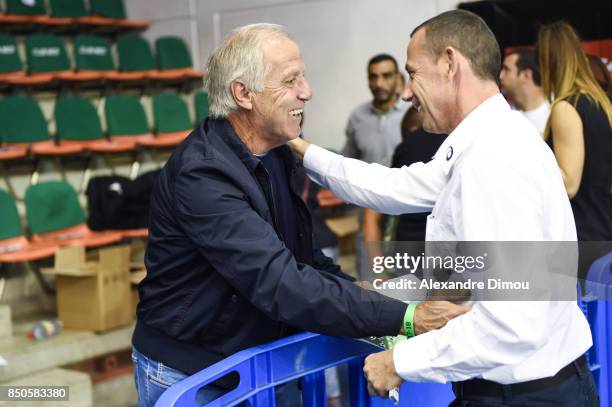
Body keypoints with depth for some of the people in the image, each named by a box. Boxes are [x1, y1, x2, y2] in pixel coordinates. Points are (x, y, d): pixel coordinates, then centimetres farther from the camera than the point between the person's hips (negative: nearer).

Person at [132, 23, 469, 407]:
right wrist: (403, 318, -33)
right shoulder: (202, 173, -27)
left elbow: (305, 258, 8)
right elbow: (282, 286, -33)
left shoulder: (275, 154, 1)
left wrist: (371, 305, -7)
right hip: (186, 374, -7)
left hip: (254, 362, 8)